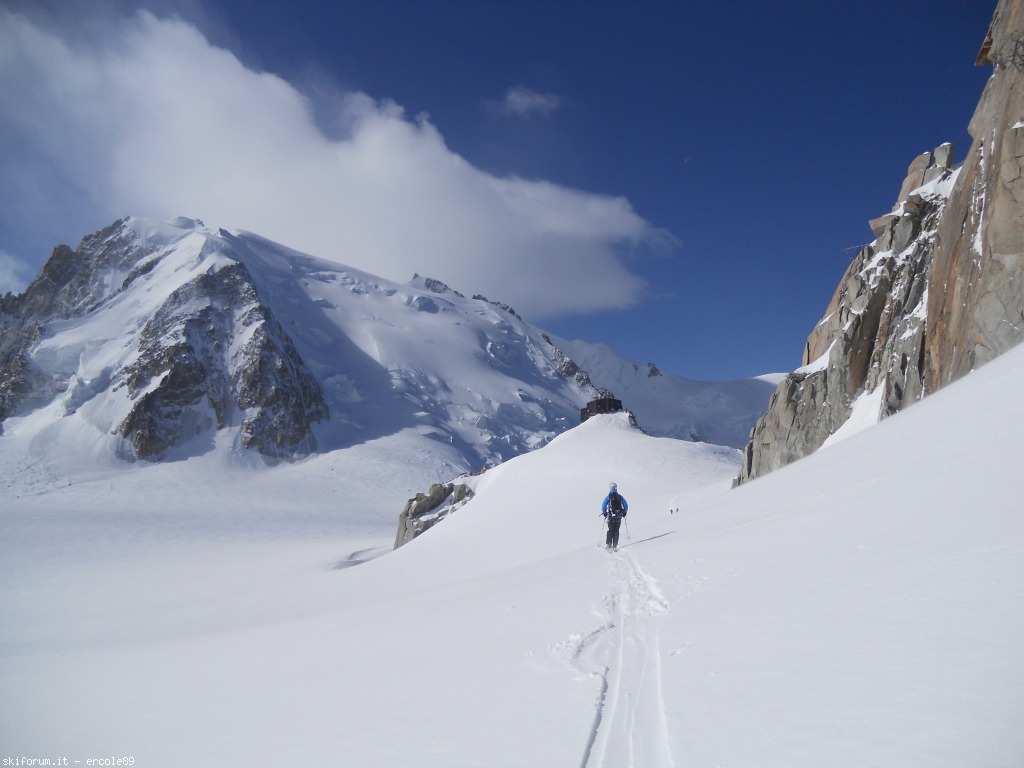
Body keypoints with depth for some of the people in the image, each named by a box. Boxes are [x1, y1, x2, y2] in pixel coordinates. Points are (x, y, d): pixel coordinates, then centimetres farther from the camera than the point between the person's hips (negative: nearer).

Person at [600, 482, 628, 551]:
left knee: (610, 530, 10)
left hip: (610, 517, -1)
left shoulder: (608, 497, -7)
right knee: (616, 531, 9)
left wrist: (604, 513, 8)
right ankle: (615, 546, 6)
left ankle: (609, 545, 3)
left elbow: (603, 506, -8)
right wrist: (624, 513, 17)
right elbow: (626, 506, 2)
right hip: (618, 517, 1)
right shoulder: (620, 497, -2)